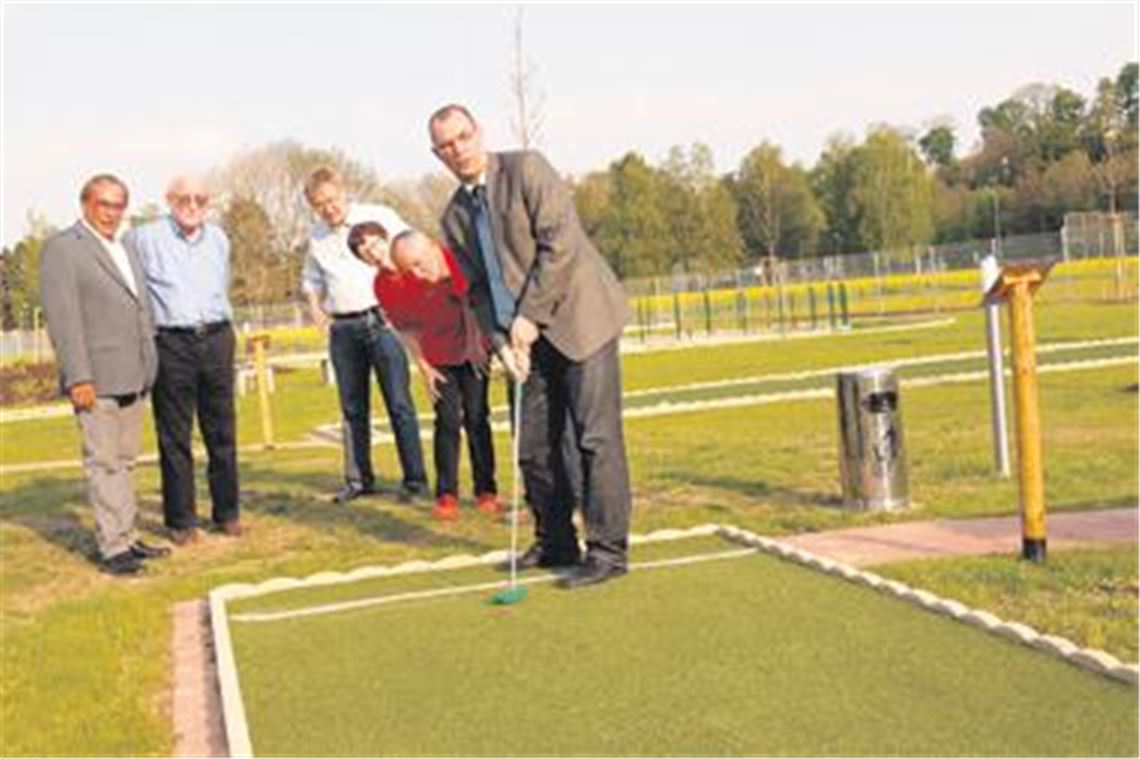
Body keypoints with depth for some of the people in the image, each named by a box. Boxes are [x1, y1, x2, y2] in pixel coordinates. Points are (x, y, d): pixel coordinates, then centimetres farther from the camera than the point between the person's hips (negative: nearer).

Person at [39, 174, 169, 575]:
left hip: (131, 377, 8)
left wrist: (149, 366, 16)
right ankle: (112, 547, -1)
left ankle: (128, 537, 21)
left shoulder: (126, 249, 19)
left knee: (125, 461, 13)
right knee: (103, 462, -5)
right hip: (95, 379, -8)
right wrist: (78, 377, -18)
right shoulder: (62, 249, -6)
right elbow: (62, 317, -13)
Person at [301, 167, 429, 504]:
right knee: (353, 408, 8)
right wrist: (314, 304, 8)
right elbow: (311, 276, 28)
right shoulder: (317, 236, 13)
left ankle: (415, 479, -2)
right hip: (342, 328, 5)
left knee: (399, 403, -6)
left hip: (381, 320, -4)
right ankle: (358, 479, 16)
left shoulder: (379, 217, -1)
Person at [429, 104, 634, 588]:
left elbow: (560, 243, -15)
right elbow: (477, 288, 14)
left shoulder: (525, 169, -7)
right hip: (535, 338, 7)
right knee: (535, 446, 7)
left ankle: (608, 551, -3)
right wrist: (502, 340, -3)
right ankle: (555, 543, 21)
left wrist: (529, 316, -15)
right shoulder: (454, 217, 11)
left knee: (596, 437, -8)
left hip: (580, 317, -6)